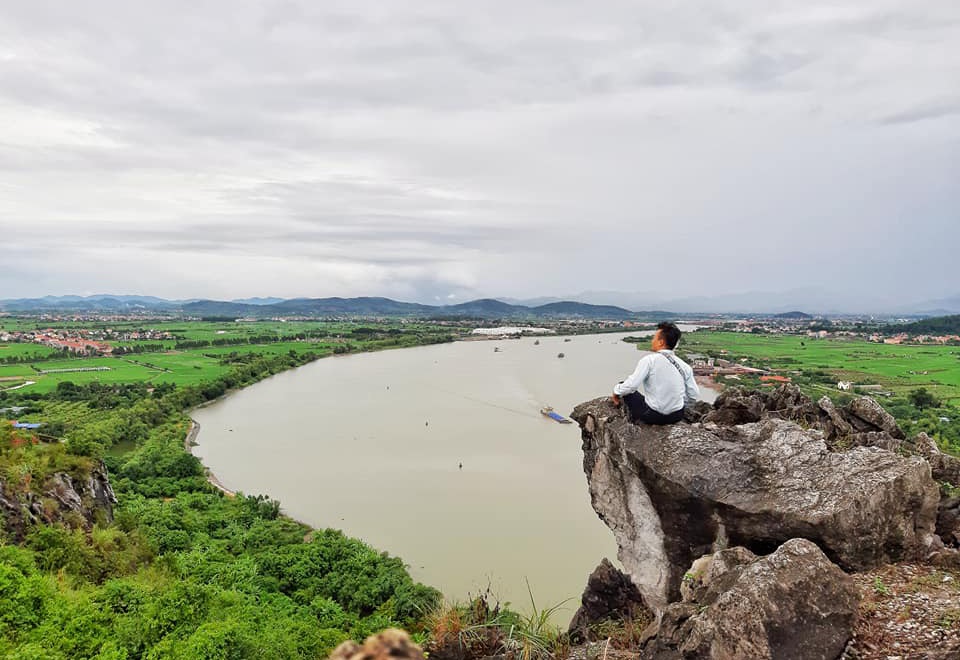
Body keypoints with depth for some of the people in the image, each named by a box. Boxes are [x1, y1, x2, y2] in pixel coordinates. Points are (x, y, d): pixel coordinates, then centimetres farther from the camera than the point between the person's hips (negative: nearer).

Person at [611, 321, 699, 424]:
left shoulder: (649, 360, -16)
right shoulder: (685, 366, -3)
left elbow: (631, 385, -22)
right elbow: (694, 396, 0)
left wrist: (616, 392, -2)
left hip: (653, 416, -5)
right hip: (677, 417, 5)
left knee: (624, 387, 14)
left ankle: (635, 420, 23)